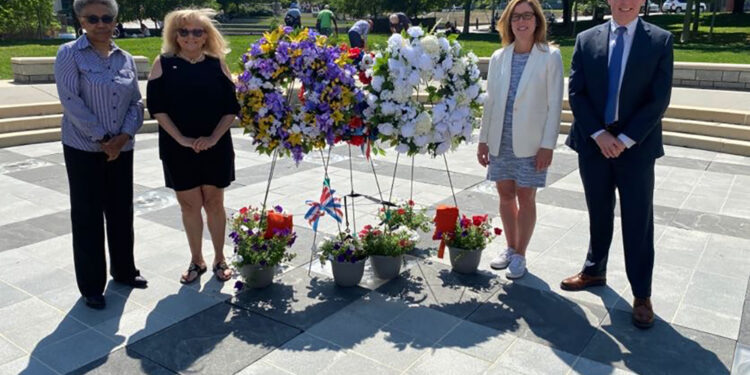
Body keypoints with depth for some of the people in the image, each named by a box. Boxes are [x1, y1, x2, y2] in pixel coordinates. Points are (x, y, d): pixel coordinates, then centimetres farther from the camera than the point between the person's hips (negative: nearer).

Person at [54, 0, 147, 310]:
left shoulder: (125, 59, 8)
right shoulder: (69, 54, -5)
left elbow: (136, 103, 5)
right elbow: (71, 101, -14)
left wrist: (124, 136, -10)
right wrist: (102, 139, -15)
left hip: (121, 149, 4)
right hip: (84, 149, -4)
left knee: (122, 212, 13)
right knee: (87, 216, 3)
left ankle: (124, 271, 30)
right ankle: (91, 286, 15)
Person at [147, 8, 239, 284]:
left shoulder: (217, 64, 2)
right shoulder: (163, 63, 1)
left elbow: (232, 107, 0)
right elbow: (156, 107, -5)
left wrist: (213, 138, -12)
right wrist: (181, 139, -14)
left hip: (216, 147, 0)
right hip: (178, 148, 0)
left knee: (214, 202, 8)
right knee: (189, 204, 7)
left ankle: (219, 258, 23)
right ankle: (196, 260, 24)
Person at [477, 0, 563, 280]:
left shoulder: (550, 57, -4)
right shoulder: (498, 58, 7)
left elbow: (555, 104, -6)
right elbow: (490, 101, 10)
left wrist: (547, 145, -11)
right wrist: (483, 139, 7)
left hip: (530, 141, -4)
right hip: (500, 140, 4)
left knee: (525, 197, 4)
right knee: (506, 195, 11)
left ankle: (520, 255, 18)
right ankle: (511, 248, 29)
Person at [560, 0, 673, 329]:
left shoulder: (660, 40, -1)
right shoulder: (586, 39, 3)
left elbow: (659, 99, -6)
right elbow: (576, 92, -1)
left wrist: (625, 139, -13)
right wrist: (599, 135, -10)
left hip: (636, 147, -2)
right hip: (593, 144, 2)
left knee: (638, 222, 4)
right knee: (598, 215, 15)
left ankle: (642, 295, 16)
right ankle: (594, 271, 34)